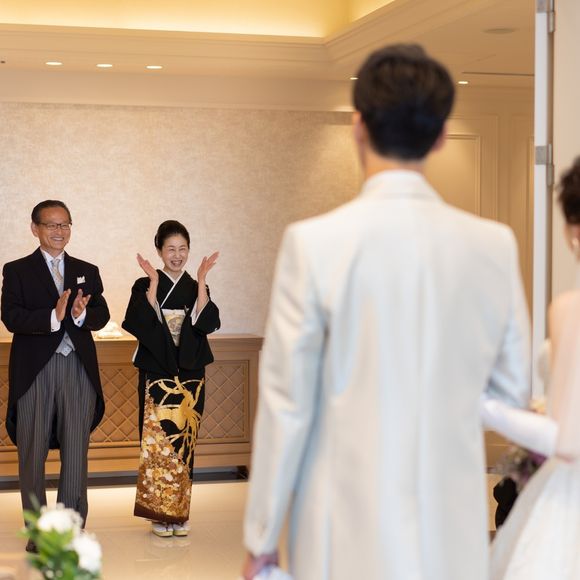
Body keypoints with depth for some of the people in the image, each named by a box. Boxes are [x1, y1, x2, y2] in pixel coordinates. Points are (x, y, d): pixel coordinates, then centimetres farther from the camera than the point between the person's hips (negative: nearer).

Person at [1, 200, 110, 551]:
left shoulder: (87, 271, 14)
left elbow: (102, 315, 3)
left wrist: (81, 314, -19)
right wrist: (53, 317, -24)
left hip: (79, 368, 2)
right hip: (34, 370, -2)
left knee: (76, 451, 2)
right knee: (32, 452, 5)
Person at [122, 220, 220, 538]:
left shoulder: (196, 287, 9)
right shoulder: (145, 286, 2)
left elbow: (207, 322, -9)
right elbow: (145, 322, -15)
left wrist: (201, 280, -14)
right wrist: (154, 282, -18)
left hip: (190, 375, 3)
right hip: (156, 375, -2)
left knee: (184, 441, 4)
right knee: (157, 440, -5)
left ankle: (180, 513, 12)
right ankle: (159, 514, 3)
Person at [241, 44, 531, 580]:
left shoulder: (314, 243, -12)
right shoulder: (495, 245, -2)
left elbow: (286, 404, -9)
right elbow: (512, 390, 6)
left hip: (349, 536, -3)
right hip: (455, 535, 3)